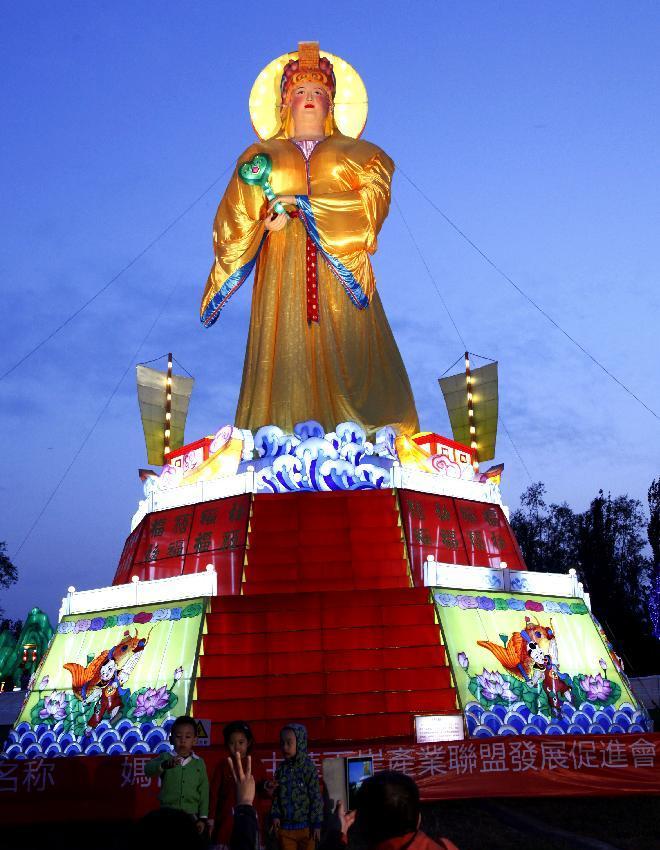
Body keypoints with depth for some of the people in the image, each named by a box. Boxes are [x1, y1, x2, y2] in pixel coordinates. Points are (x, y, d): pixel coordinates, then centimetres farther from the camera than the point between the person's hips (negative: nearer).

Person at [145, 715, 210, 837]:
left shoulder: (199, 763, 0)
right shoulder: (165, 758, -5)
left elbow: (204, 791, 2)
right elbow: (148, 769, -24)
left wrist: (203, 818, -1)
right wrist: (166, 764, -42)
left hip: (191, 815, 1)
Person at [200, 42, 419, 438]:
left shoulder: (356, 152, 19)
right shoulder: (260, 155, 20)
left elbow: (374, 198, -1)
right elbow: (235, 216, 9)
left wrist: (299, 205, -7)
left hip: (341, 269, 0)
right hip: (282, 270, 0)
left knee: (346, 356, -8)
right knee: (287, 355, -9)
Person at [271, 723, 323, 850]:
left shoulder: (309, 767, -12)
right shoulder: (281, 768, 2)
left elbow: (316, 797, -10)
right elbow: (276, 794, 8)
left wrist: (317, 824, -9)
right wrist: (275, 815, -1)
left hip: (305, 825, -3)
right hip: (285, 825, 3)